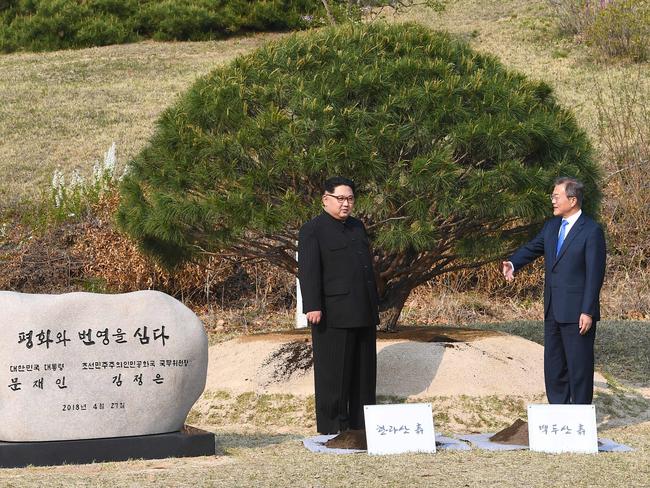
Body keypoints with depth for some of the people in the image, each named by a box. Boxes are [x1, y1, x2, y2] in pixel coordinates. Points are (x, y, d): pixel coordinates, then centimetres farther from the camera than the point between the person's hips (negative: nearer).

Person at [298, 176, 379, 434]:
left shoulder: (357, 227, 20)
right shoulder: (313, 230, -3)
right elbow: (309, 271, -11)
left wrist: (374, 305, 22)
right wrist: (312, 306, -20)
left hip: (363, 315, 8)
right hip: (333, 316, -7)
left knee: (364, 370, 9)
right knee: (333, 372, -3)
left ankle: (361, 424, 16)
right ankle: (332, 427, 1)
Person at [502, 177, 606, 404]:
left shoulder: (591, 231, -13)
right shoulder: (551, 226, 11)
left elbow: (595, 274, -15)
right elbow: (532, 248, 11)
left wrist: (587, 312, -18)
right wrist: (512, 264, -11)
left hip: (577, 313, -8)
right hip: (553, 310, 8)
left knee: (579, 366, 0)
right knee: (553, 364, 14)